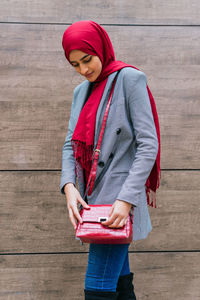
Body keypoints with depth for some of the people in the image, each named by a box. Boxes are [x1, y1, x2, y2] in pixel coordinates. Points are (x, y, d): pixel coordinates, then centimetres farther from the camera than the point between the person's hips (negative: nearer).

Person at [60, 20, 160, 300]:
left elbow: (148, 144, -13)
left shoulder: (129, 79, -6)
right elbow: (70, 144, 11)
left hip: (120, 196, -7)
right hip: (94, 195, 7)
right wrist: (69, 186, -8)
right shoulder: (81, 91, 16)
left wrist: (126, 199, -21)